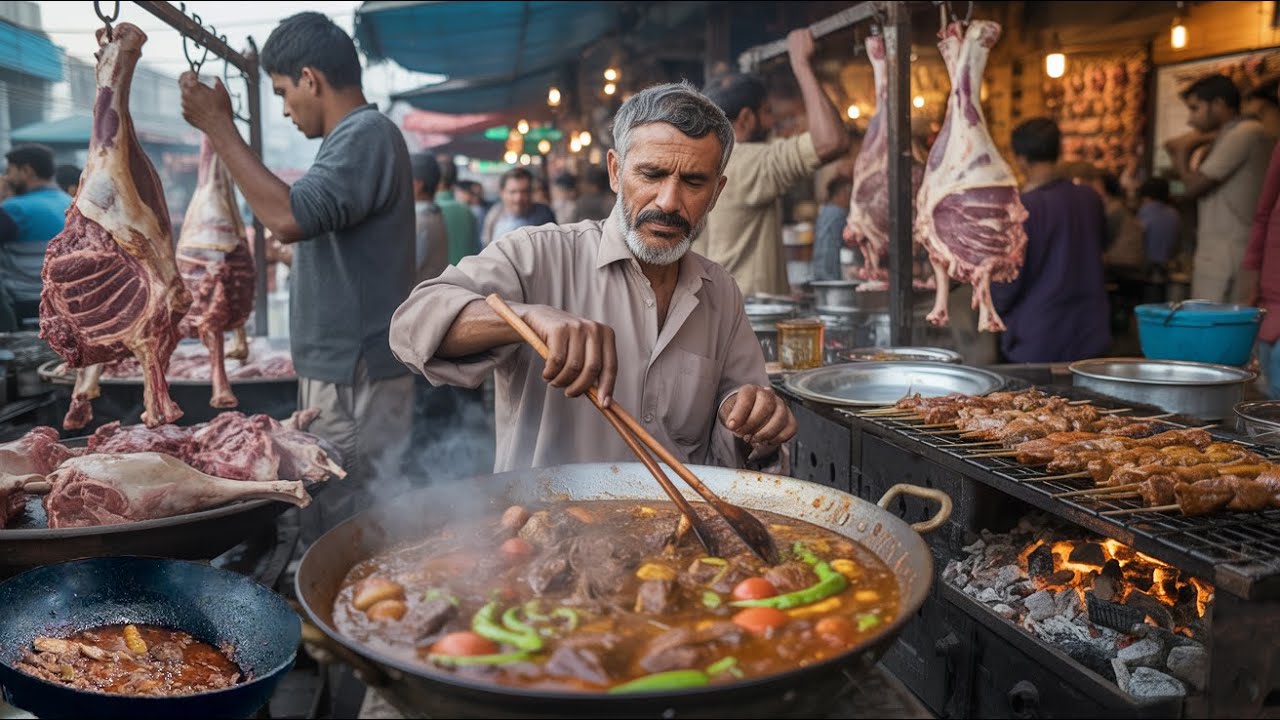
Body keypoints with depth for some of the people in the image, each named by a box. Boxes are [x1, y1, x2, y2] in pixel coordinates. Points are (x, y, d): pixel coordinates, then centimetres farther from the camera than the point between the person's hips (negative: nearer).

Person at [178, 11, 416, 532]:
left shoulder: (366, 135, -16)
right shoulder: (358, 136, 17)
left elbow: (290, 217, -29)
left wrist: (219, 127, -20)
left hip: (355, 377, -10)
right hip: (343, 369, 10)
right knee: (344, 523, 15)